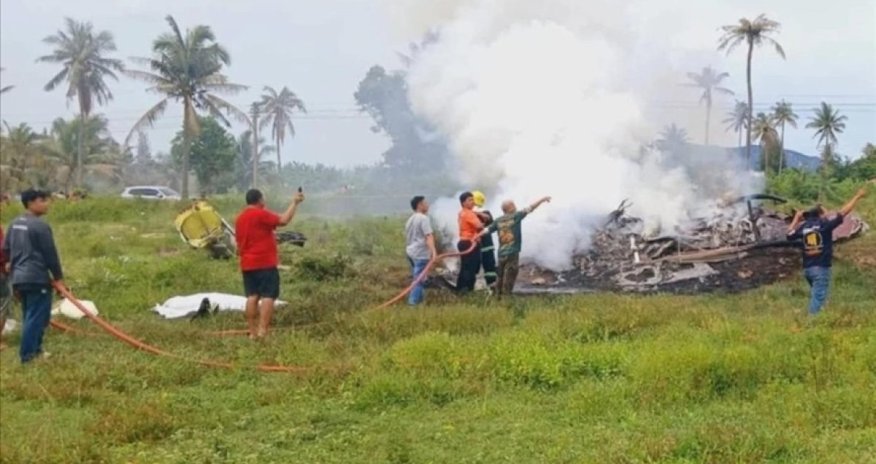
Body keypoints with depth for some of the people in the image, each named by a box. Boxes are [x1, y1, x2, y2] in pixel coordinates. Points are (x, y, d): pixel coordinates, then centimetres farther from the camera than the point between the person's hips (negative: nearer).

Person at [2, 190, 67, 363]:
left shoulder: (15, 224, 12)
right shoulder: (40, 225, -15)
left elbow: (6, 249, 18)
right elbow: (50, 254, -12)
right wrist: (58, 277, -4)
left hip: (19, 278, 9)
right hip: (37, 278, -9)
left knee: (29, 316, 17)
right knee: (36, 317, -5)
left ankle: (34, 350, 24)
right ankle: (28, 355, -6)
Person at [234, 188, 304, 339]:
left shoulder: (240, 218, 15)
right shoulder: (261, 214, -11)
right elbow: (283, 220, -17)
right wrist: (294, 203, -8)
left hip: (247, 265, 8)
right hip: (265, 263, -8)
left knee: (252, 297, 8)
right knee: (268, 296, -7)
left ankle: (252, 332, 6)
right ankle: (262, 331, -16)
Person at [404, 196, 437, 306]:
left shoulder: (410, 219, 17)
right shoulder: (423, 218, -11)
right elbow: (429, 236, -23)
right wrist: (433, 251, -33)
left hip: (411, 251, 9)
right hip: (420, 253, -9)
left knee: (417, 277, 18)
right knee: (419, 278, -9)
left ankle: (415, 299, 23)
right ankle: (414, 301, -13)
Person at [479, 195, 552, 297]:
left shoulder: (499, 221, 7)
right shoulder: (515, 216, -6)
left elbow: (487, 230, 11)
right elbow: (530, 209, -6)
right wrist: (542, 200, -2)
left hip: (501, 253, 6)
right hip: (512, 253, -5)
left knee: (501, 277, 14)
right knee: (509, 277, -3)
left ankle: (499, 295, 17)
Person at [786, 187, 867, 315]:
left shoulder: (804, 227, 8)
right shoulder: (825, 225, -6)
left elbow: (789, 235, 22)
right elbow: (843, 213, -3)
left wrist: (796, 219, 30)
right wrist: (857, 197, 5)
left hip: (807, 268, 6)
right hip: (821, 267, -6)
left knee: (815, 295, 21)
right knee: (818, 297, -8)